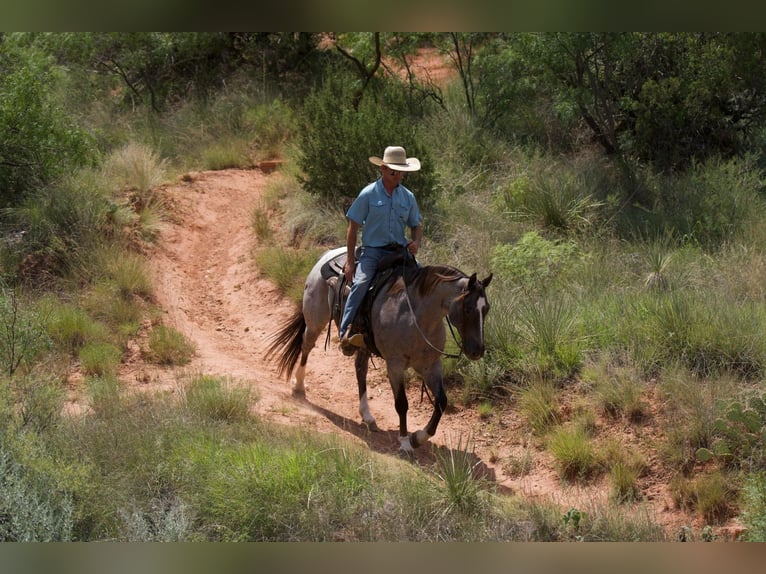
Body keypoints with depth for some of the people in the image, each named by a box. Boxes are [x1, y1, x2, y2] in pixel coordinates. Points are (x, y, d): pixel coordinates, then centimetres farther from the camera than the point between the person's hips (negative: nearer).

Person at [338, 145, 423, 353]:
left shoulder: (408, 197, 11)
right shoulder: (369, 194, -1)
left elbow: (416, 225, 21)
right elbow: (353, 228, 0)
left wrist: (416, 242, -4)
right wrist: (350, 261, -6)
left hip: (399, 251, 4)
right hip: (373, 251, -4)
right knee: (361, 283, -30)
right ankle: (346, 333, -37)